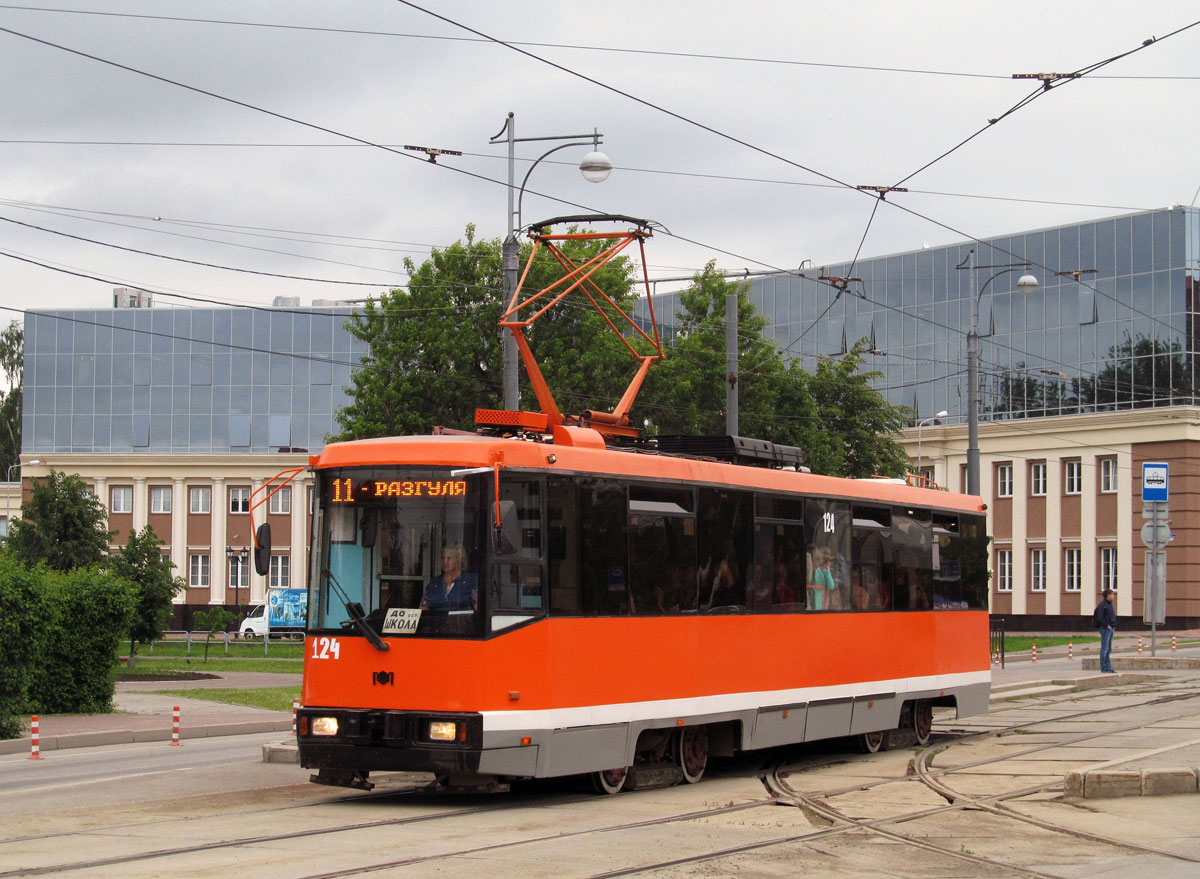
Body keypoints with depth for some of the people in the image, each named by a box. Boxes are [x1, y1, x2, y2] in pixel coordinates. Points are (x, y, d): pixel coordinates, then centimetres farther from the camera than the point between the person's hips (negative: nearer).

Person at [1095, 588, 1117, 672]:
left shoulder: (1110, 604, 16)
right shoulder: (1102, 604, -11)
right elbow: (1099, 618, -18)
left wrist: (1114, 626, 12)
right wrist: (1106, 626, -16)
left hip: (1111, 629, 9)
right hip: (1105, 629, -9)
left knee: (1109, 649, 10)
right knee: (1104, 648, -7)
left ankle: (1109, 668, 13)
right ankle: (1104, 668, -5)